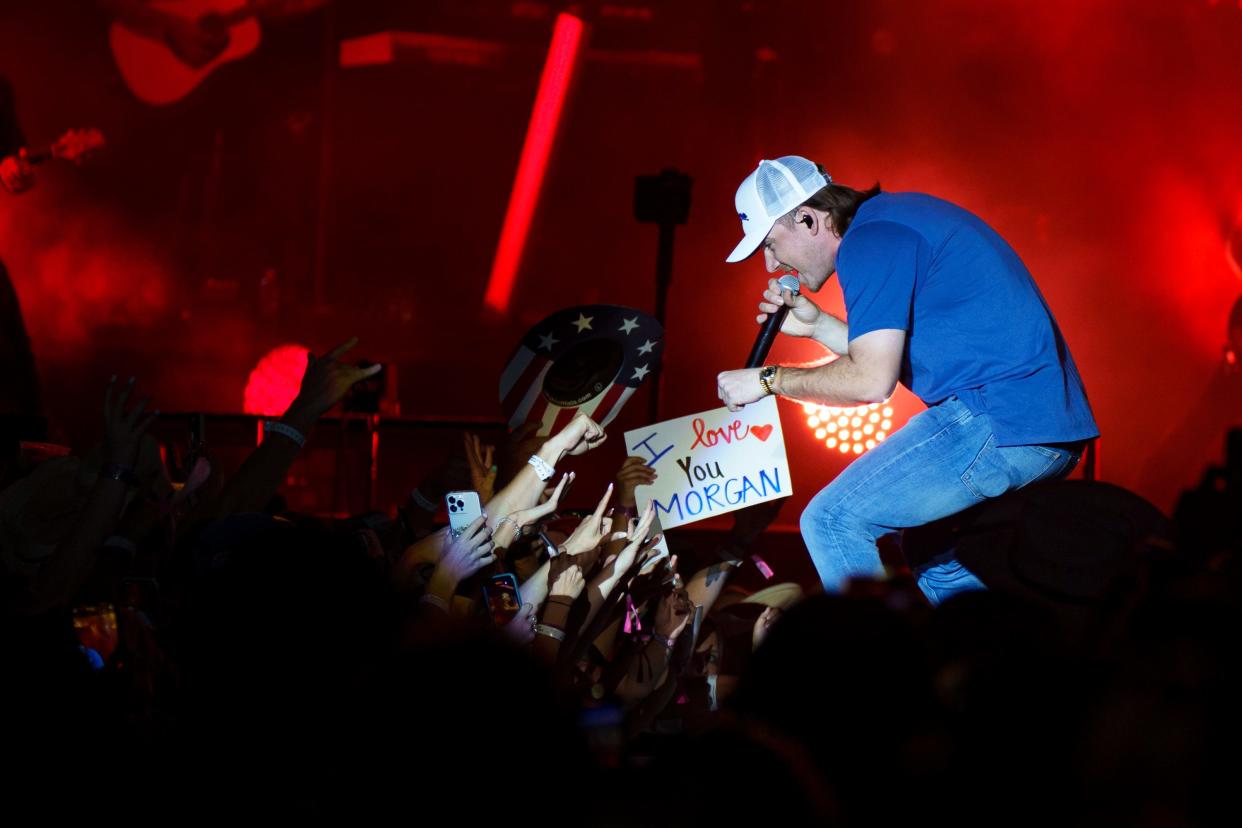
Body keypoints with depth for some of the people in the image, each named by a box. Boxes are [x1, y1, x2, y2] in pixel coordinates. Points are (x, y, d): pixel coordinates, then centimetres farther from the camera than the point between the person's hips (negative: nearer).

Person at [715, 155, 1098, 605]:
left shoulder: (869, 241, -9)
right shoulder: (896, 217, 21)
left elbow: (872, 379, -17)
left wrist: (769, 379, -5)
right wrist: (817, 325, 21)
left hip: (1000, 425, -11)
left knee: (833, 521, -11)